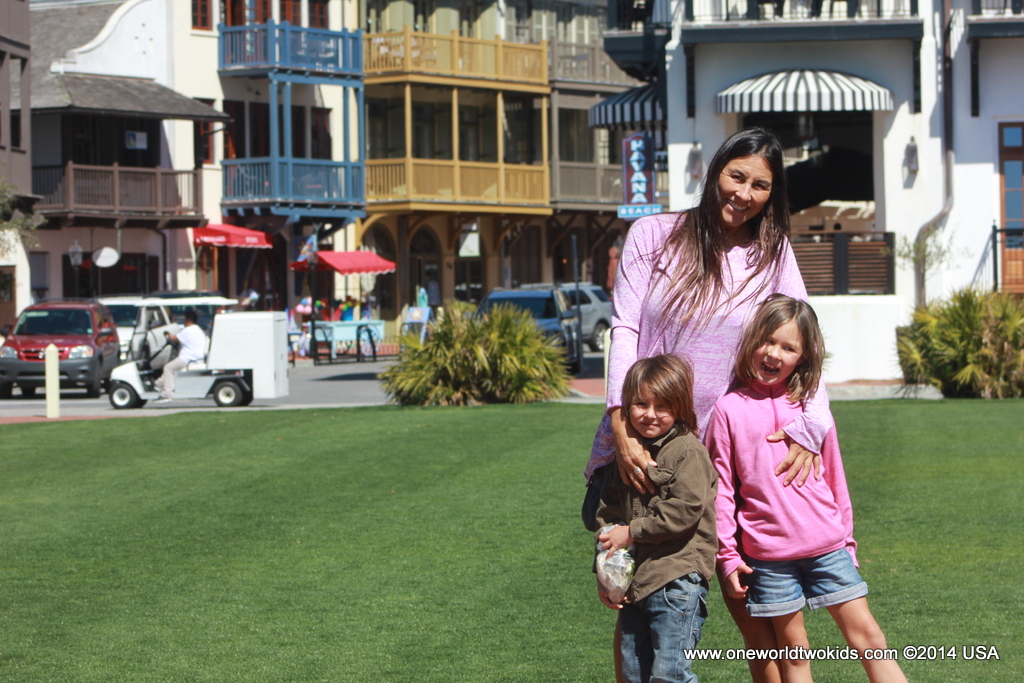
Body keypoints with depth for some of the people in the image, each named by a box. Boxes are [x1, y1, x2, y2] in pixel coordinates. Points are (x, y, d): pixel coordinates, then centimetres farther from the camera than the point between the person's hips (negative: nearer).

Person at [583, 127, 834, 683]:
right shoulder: (653, 235, 0)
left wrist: (809, 427, -18)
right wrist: (621, 426, -17)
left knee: (744, 595, 0)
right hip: (644, 443, -1)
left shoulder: (772, 254, 4)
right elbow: (625, 330, -6)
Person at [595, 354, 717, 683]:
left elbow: (685, 510, -18)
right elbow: (607, 514, 16)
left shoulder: (688, 452, -7)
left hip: (677, 580, -8)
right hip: (633, 583, 8)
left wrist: (632, 532, -13)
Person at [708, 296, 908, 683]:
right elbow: (720, 489, 1)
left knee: (867, 636, 1)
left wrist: (846, 540, 16)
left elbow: (834, 479, 15)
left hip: (827, 545, 2)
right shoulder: (730, 410, -1)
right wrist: (728, 557, -2)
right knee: (794, 649, 5)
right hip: (769, 556, -2)